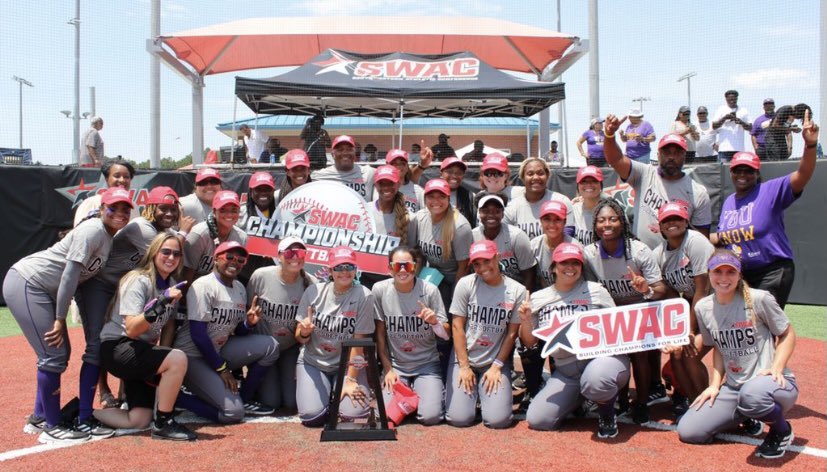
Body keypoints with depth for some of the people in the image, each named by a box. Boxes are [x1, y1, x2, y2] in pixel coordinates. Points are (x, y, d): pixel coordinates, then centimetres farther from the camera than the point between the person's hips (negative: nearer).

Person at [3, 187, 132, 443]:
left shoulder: (109, 237, 11)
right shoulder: (94, 229, -18)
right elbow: (71, 273, -22)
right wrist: (60, 319, -20)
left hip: (43, 290, 10)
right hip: (27, 284, -10)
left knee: (59, 352, 13)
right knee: (54, 355, -10)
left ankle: (39, 418, 26)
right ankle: (53, 428, 0)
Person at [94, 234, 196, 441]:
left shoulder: (171, 285, 8)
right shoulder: (138, 280, -15)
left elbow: (169, 325, 13)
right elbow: (132, 329, -25)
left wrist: (160, 363, 2)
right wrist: (160, 304, -39)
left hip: (143, 352, 8)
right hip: (117, 348, -8)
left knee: (140, 420, -3)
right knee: (178, 359, -30)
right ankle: (163, 423, -16)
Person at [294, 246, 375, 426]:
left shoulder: (363, 296, -13)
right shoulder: (314, 291, -6)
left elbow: (358, 341, -13)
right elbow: (300, 338, 0)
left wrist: (351, 380, -17)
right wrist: (304, 332, -24)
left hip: (348, 364, -1)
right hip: (313, 362, 1)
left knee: (353, 412, -22)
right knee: (312, 415, -19)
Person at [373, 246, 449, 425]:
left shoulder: (430, 290, -11)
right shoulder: (380, 290, -8)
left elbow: (447, 335, -6)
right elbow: (380, 333, 1)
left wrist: (435, 322, -27)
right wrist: (388, 369, -1)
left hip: (426, 364, -1)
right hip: (395, 364, 1)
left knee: (430, 416, -18)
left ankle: (433, 392, 17)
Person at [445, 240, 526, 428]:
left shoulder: (517, 291, -6)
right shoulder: (465, 284, -7)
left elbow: (512, 333, -2)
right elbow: (457, 326, -6)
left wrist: (496, 367, -5)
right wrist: (464, 366, -8)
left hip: (496, 361, 0)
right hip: (464, 358, 0)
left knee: (498, 420, -14)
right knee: (459, 418, -13)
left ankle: (484, 390, 18)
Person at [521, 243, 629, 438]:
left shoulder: (595, 291, 3)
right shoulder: (538, 299, 9)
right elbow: (530, 344, 11)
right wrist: (525, 321, -7)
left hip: (602, 356, -4)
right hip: (565, 372, 4)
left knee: (595, 381, -40)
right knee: (537, 420, -6)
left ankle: (607, 413, -3)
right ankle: (578, 398, 22)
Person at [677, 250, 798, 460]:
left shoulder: (759, 299, -12)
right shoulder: (703, 308, 3)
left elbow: (788, 334, -2)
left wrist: (776, 368, -15)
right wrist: (715, 385, 6)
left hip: (774, 382, -5)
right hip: (733, 387, 5)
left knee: (751, 393, -43)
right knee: (687, 432, -6)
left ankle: (782, 430, -7)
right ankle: (745, 416, 18)